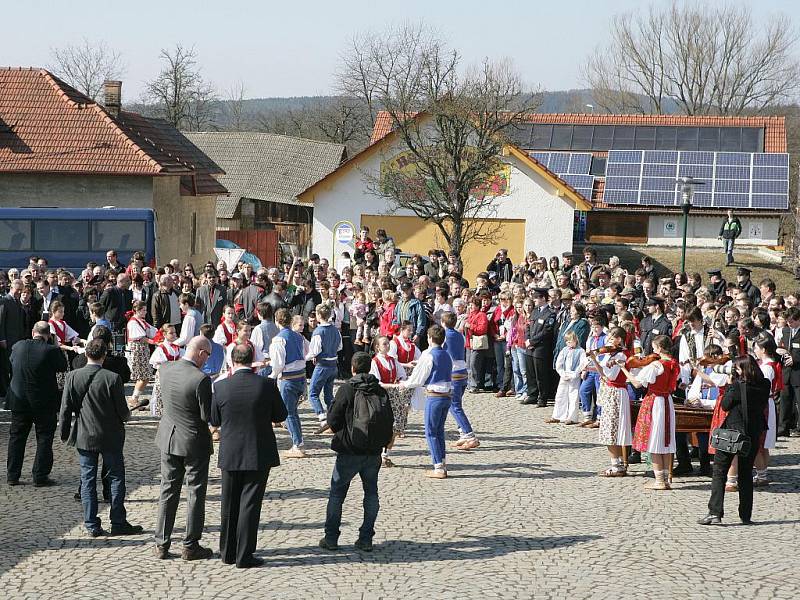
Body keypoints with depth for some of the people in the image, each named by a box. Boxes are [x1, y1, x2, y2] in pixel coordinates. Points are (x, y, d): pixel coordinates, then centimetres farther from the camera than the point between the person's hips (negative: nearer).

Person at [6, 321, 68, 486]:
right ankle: (40, 477, 5)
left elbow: (11, 361, 11)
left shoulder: (18, 346, -6)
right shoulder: (51, 350, -18)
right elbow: (63, 367, -3)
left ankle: (13, 475, 17)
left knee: (16, 437, 14)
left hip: (19, 401, 4)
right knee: (44, 439, 6)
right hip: (44, 403, -3)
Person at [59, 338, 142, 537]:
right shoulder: (113, 378, -16)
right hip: (110, 437, -2)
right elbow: (122, 411, -11)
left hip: (84, 437, 2)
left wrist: (65, 434, 9)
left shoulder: (73, 377, -8)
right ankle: (118, 524, 11)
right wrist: (126, 416, 12)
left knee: (87, 481, 9)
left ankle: (92, 525, 9)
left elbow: (65, 409, -3)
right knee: (116, 478, 9)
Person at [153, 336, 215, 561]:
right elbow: (208, 416, -19)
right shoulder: (201, 379, -23)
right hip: (195, 442, -6)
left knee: (168, 491, 14)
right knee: (196, 493, 7)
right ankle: (190, 546, 11)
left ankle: (161, 544, 16)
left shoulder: (166, 369, -5)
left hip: (168, 440, 6)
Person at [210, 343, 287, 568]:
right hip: (259, 454, -2)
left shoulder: (221, 387, -10)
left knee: (229, 505, 15)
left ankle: (228, 552, 23)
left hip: (230, 454, 2)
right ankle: (244, 555, 4)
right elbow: (280, 415, -1)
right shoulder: (267, 385, -13)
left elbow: (214, 421, 1)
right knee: (250, 504, 4)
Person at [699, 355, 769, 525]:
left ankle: (715, 513, -7)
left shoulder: (738, 386, -16)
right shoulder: (764, 386, -1)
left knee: (719, 472, 2)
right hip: (752, 434, 5)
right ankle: (746, 516, 13)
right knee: (746, 473, 15)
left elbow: (725, 405, -7)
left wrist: (729, 385, 3)